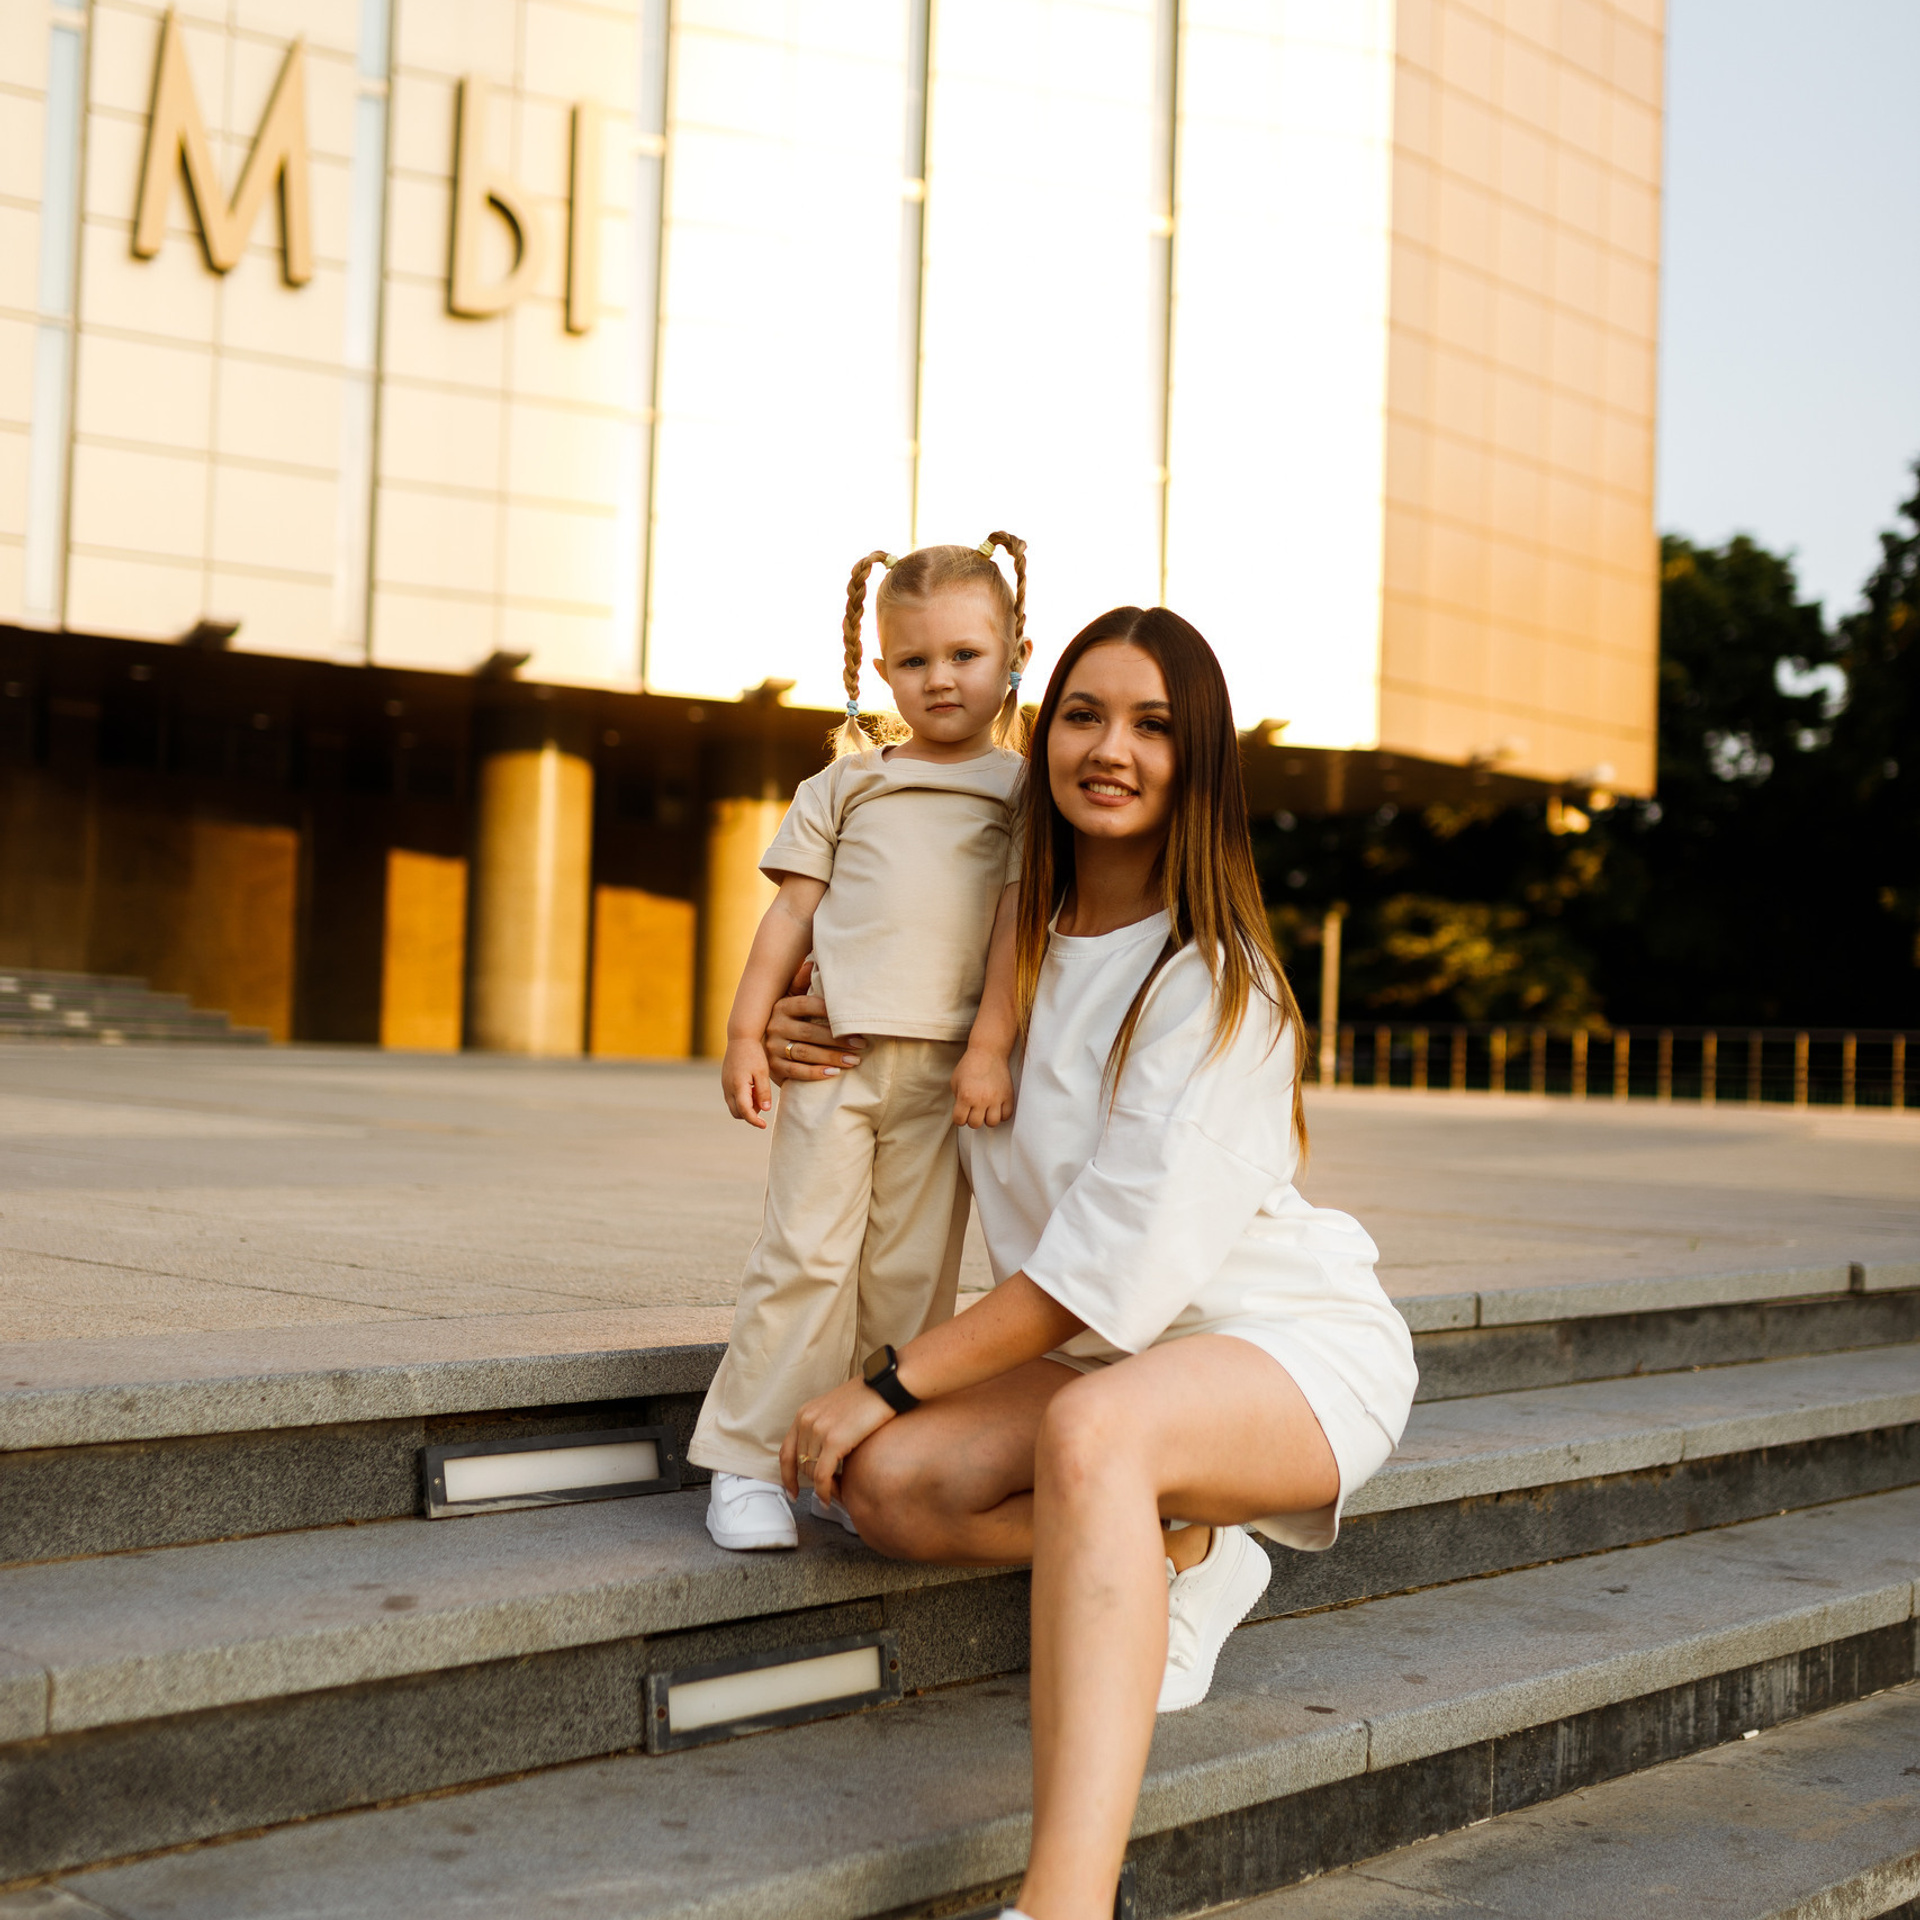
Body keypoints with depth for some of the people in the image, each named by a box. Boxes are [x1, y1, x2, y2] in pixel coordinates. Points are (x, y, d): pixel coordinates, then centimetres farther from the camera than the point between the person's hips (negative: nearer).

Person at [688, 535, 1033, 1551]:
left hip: (943, 1068, 0)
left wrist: (992, 1047, -8)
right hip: (834, 1051, 0)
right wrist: (745, 1031, 3)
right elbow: (792, 911, 11)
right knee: (803, 1255, -5)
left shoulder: (1019, 790, 10)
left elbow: (1018, 922, 2)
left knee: (911, 1275, 3)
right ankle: (745, 1466, 0)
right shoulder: (845, 784, 14)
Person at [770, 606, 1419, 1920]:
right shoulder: (1022, 943, 5)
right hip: (1103, 1353, 7)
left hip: (1287, 1341, -7)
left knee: (1095, 1428, -41)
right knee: (887, 1483, -22)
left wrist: (893, 1382, -17)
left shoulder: (1217, 979, -15)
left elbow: (1124, 1255, -21)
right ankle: (1187, 1556, -5)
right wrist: (826, 1037, 3)